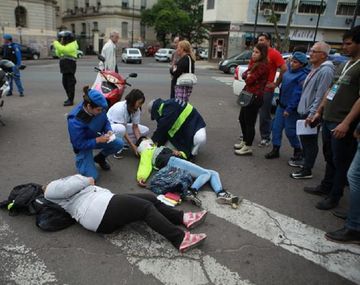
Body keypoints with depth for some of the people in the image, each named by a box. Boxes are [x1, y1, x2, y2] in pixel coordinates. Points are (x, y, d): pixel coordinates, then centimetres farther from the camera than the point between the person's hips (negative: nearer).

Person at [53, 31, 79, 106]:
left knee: (70, 83, -9)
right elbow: (59, 54, 18)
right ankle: (69, 98, 24)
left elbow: (63, 49, -27)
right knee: (65, 83, 14)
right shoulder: (66, 45, 20)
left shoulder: (72, 45, -10)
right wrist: (56, 47, 4)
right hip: (65, 67, 10)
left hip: (70, 67, -10)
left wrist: (56, 43, -13)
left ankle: (71, 100, -8)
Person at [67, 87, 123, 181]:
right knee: (92, 176, -13)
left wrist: (109, 130, -20)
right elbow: (79, 144, -27)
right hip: (83, 146, -5)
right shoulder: (75, 121, -36)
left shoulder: (99, 109, -20)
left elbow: (105, 121, 1)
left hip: (96, 137, 6)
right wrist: (98, 140, -34)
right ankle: (80, 160, 20)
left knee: (119, 144, -15)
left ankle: (100, 158, 14)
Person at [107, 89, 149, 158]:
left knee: (145, 130, -8)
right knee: (121, 129, -42)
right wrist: (132, 146, -32)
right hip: (110, 126, -7)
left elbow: (135, 127, -10)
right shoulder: (120, 108, -32)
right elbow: (123, 128, -31)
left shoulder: (136, 109, -12)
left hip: (123, 126, 7)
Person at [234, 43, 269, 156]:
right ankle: (244, 141, 34)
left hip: (255, 96, -10)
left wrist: (248, 76, 0)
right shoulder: (254, 63, 15)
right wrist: (247, 75, -12)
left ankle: (248, 147, 7)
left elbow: (249, 80, -20)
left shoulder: (262, 66, -17)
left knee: (249, 122, -3)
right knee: (242, 119, 19)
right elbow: (244, 75, 8)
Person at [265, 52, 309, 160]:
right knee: (276, 127, 8)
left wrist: (289, 109, -21)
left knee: (290, 131, 2)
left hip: (291, 108, -8)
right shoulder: (289, 71, 7)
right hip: (281, 105, 8)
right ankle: (275, 150, 18)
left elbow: (298, 94, -21)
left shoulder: (303, 76, -17)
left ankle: (298, 150, 24)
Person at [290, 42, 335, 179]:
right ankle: (304, 159, 38)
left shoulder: (326, 71, -18)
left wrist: (312, 114, -23)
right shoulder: (314, 68, 13)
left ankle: (307, 170, 9)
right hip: (304, 111, 9)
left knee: (310, 141, -1)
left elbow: (320, 96, -23)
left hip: (312, 113, -9)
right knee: (304, 138, 21)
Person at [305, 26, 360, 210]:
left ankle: (334, 196, 16)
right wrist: (319, 111, 17)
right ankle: (326, 186, 34)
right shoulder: (344, 65, 15)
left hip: (342, 124, -8)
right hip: (328, 119, 8)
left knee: (340, 161, 4)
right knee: (329, 157, 19)